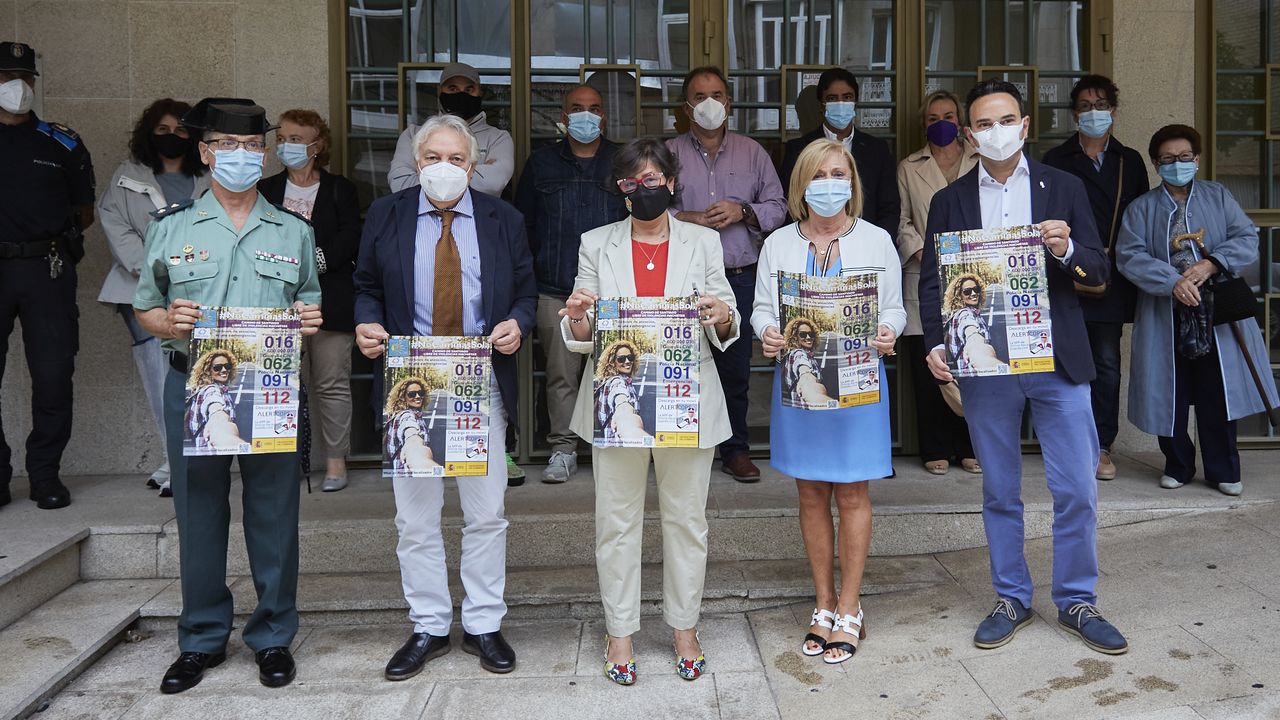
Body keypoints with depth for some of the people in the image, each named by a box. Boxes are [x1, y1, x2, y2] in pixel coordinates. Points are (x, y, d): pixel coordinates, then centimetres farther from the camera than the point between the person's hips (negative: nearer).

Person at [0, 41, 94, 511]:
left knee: (53, 375, -1)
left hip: (47, 270, 0)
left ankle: (45, 474, 10)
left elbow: (85, 213, 14)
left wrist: (47, 241, 4)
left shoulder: (62, 144, 11)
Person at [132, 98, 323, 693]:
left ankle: (273, 637, 21)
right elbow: (144, 310, 10)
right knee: (198, 514, 8)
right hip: (192, 388, 0)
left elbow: (309, 307, 17)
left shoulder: (294, 232, 11)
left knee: (274, 514, 5)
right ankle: (202, 639, 25)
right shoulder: (171, 227, 8)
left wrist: (310, 320, -6)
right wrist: (170, 322, -12)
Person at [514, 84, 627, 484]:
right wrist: (534, 269, 6)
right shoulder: (541, 162, 13)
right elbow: (523, 221, 14)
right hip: (556, 289, 1)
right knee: (561, 373, 2)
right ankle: (563, 450, 13)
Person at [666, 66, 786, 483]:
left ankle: (735, 450, 18)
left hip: (740, 277, 2)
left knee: (736, 366, 6)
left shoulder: (752, 152, 14)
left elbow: (778, 208, 11)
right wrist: (689, 219, -12)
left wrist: (743, 212, -7)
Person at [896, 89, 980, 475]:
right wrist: (922, 252, -7)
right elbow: (902, 221, 9)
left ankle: (970, 447, 9)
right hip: (925, 280, 0)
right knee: (928, 368, -1)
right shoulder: (909, 168, 16)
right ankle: (936, 450, 9)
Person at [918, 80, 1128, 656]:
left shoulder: (1064, 188, 6)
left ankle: (1077, 602, 21)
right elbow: (931, 281, 4)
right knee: (999, 492, 10)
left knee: (1077, 489, 3)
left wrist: (1067, 251, -17)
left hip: (1057, 360, 0)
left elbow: (1100, 271, 4)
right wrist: (936, 344, -11)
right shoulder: (949, 201, 6)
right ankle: (1012, 599, 25)